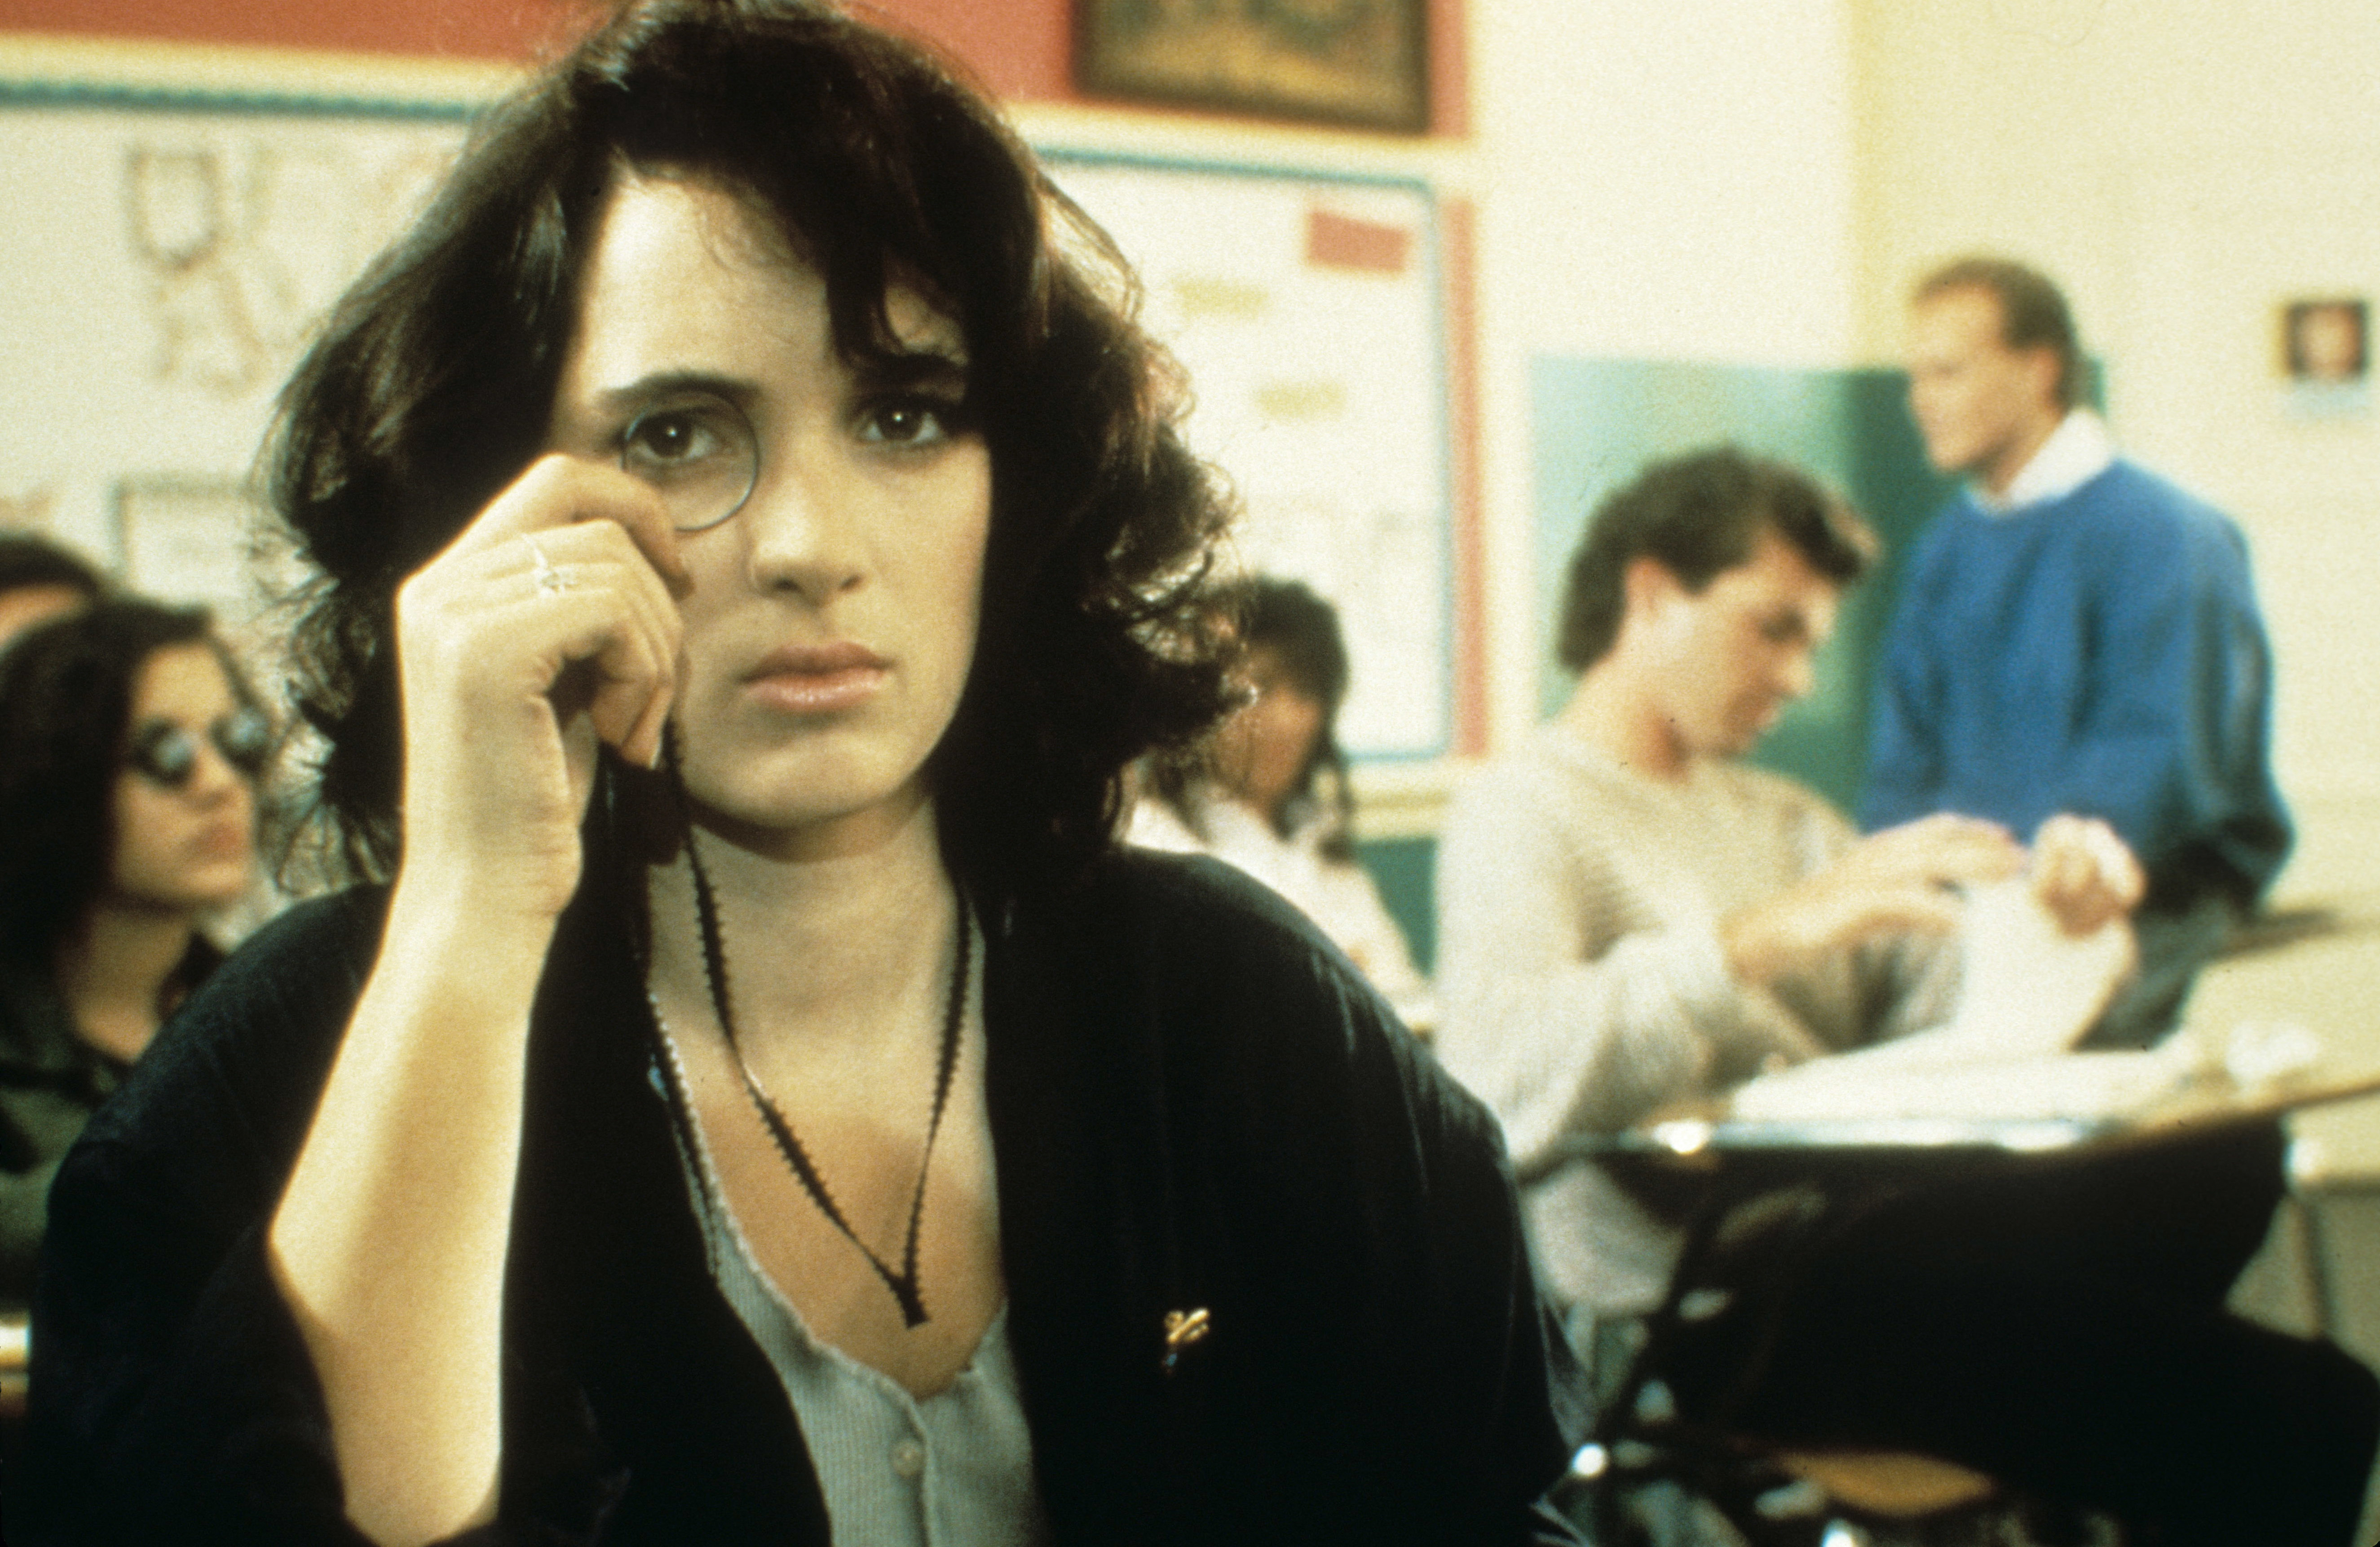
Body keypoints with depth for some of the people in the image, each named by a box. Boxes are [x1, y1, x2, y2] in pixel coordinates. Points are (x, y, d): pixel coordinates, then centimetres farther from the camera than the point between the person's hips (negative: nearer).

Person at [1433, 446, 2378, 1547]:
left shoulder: (1787, 821, 28)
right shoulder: (1519, 814, 1)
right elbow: (1504, 1083, -19)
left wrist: (2048, 917, -3)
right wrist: (1766, 935, -26)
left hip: (1861, 1239, 8)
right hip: (1705, 1314, -8)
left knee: (2222, 1155, -23)